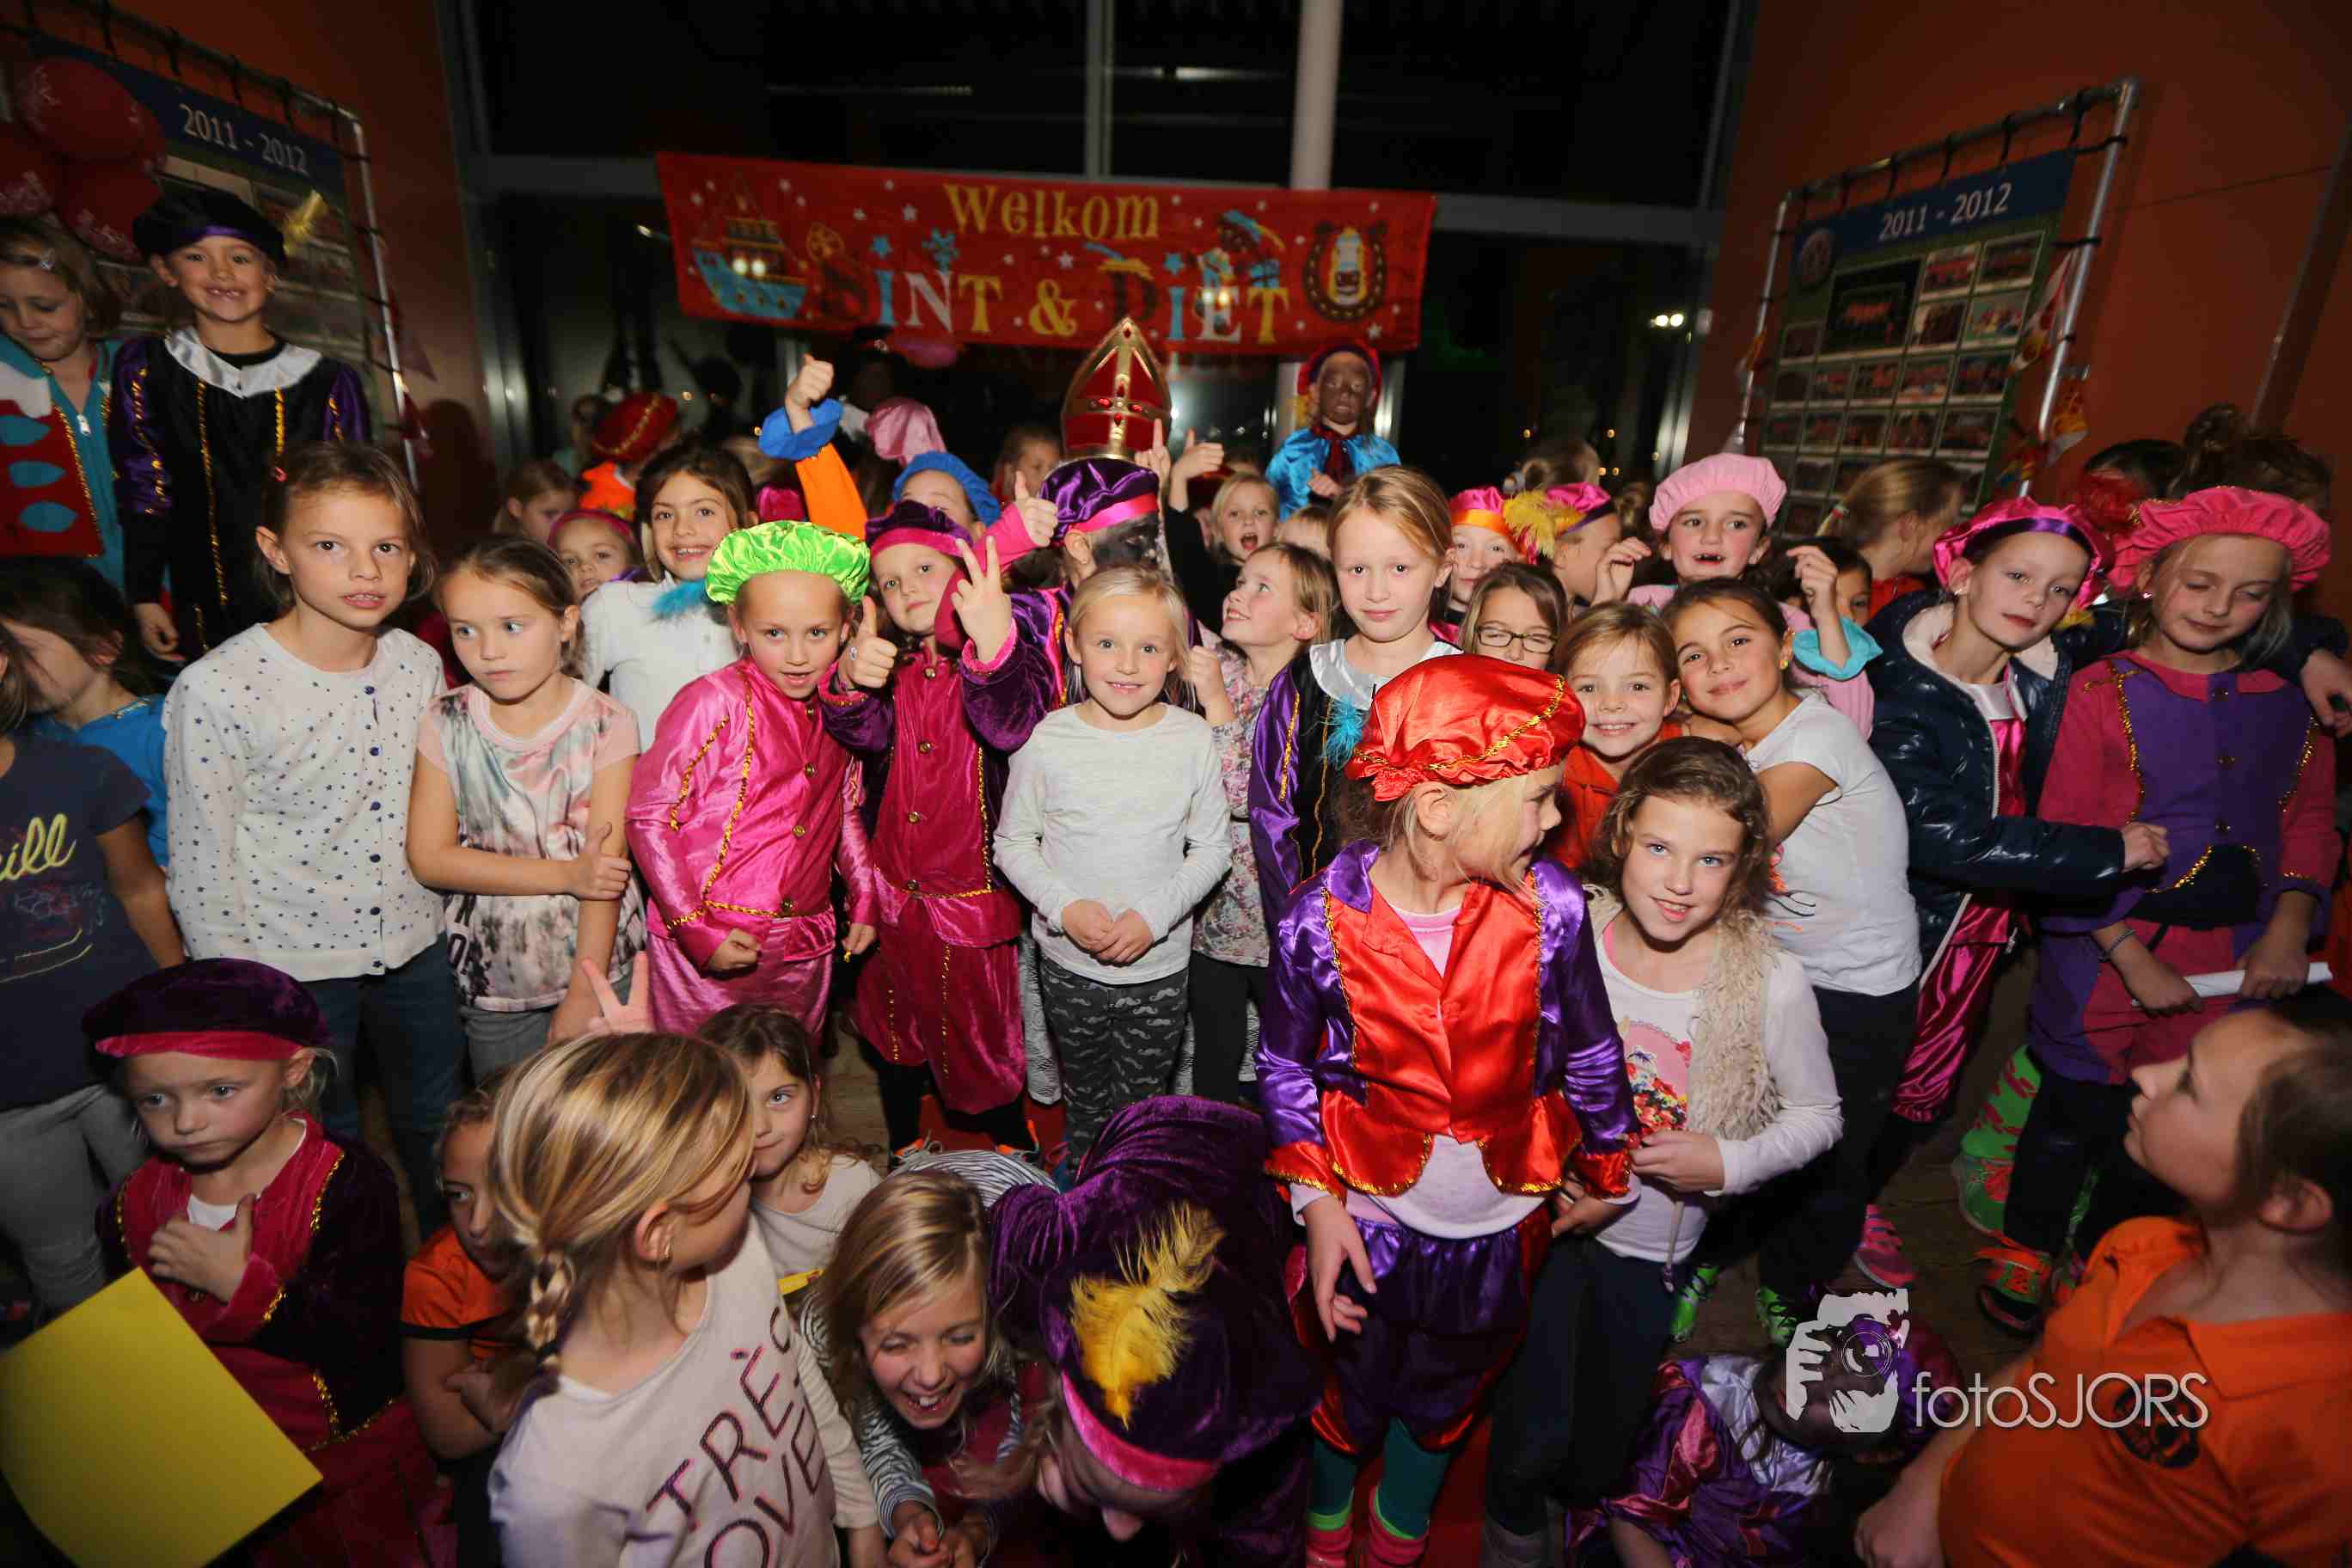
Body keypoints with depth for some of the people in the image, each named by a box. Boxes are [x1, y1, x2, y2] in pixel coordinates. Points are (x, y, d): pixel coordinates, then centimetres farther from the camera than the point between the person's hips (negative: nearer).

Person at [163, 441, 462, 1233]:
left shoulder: (419, 664, -5)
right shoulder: (214, 690, -18)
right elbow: (201, 870, -11)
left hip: (415, 945, 4)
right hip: (290, 967, -4)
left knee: (439, 1136, 22)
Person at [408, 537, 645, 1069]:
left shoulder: (604, 723, -11)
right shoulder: (446, 723, -4)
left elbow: (606, 870, -13)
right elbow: (429, 857, -9)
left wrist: (583, 995, -15)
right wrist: (565, 875, -19)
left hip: (598, 963, -2)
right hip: (491, 974, 2)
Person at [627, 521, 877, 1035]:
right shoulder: (714, 701, -14)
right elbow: (647, 815, -12)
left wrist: (865, 900, 12)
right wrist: (695, 929, -16)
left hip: (806, 953, 5)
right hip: (708, 952, -5)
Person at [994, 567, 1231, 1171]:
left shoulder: (1193, 739, -10)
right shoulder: (1048, 739, -12)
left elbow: (1212, 847, -3)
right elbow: (1012, 844, -2)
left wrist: (1154, 915, -16)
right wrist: (1065, 906, -17)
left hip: (1161, 962, 0)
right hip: (1070, 961, 1)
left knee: (1144, 1098, 18)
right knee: (1084, 1095, 22)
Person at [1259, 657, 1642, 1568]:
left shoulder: (1551, 904, -19)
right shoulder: (1322, 919, -23)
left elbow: (1590, 1050, -3)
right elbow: (1284, 1066, -9)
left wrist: (1606, 1171, 9)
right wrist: (1316, 1201, -12)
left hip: (1507, 1218, 2)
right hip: (1372, 1214, -2)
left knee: (1448, 1392, 26)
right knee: (1354, 1388, 23)